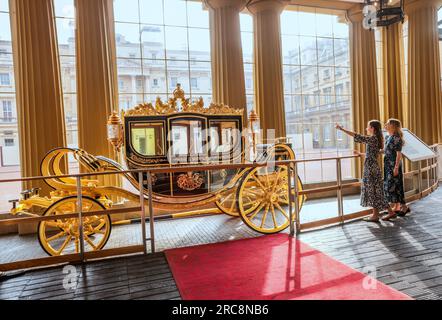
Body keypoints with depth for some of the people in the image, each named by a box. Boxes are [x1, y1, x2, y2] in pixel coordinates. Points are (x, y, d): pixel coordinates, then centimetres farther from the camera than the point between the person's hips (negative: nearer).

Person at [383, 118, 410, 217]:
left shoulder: (396, 138, -14)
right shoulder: (387, 137, 11)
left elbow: (399, 154, -16)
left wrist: (396, 167, -19)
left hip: (394, 165, -9)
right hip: (388, 164, 9)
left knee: (394, 186, -6)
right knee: (388, 186, 10)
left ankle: (404, 207, 6)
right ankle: (396, 207, 20)